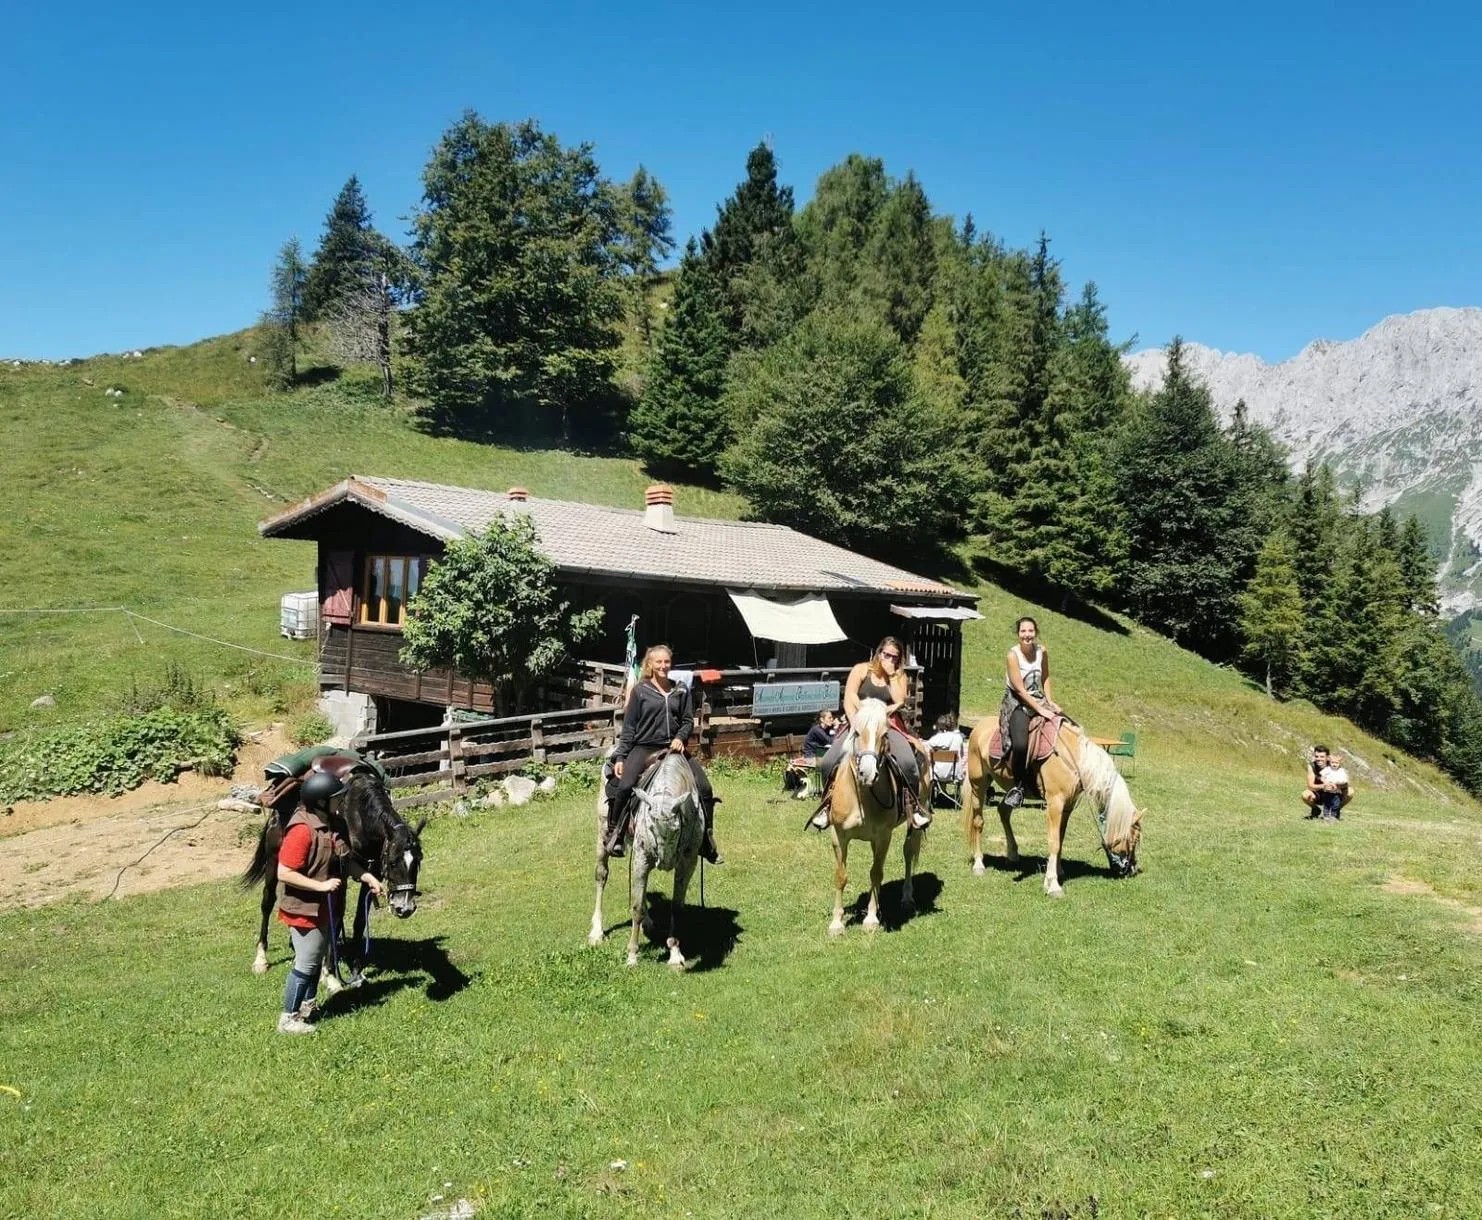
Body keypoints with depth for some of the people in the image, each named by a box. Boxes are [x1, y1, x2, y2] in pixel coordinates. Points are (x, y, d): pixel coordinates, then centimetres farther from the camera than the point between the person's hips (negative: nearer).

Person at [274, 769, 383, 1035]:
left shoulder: (329, 823, 1)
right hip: (304, 909, -9)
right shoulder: (302, 830, -27)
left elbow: (344, 858, 12)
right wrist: (321, 885, -27)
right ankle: (288, 1018, 16)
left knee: (317, 958, 22)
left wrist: (367, 876, 0)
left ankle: (308, 1005, 38)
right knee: (305, 963, 2)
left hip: (323, 906, 9)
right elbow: (284, 873, -27)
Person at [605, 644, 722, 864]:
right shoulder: (640, 691, 3)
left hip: (674, 747, 3)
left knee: (704, 788, -8)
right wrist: (620, 757, -4)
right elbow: (628, 728, 3)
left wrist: (680, 738, -11)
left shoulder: (681, 691, 11)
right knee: (624, 785, -28)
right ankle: (614, 834, -8)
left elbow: (688, 721, 11)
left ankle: (707, 843, 5)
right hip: (644, 748, -3)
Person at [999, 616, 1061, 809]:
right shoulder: (1013, 654, -16)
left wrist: (1050, 702, 3)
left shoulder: (1042, 651, 0)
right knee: (1020, 744, -30)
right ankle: (1017, 786, -9)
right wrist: (1039, 709, -20)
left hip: (1038, 700, 7)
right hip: (1017, 703, -6)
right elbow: (1019, 689, -18)